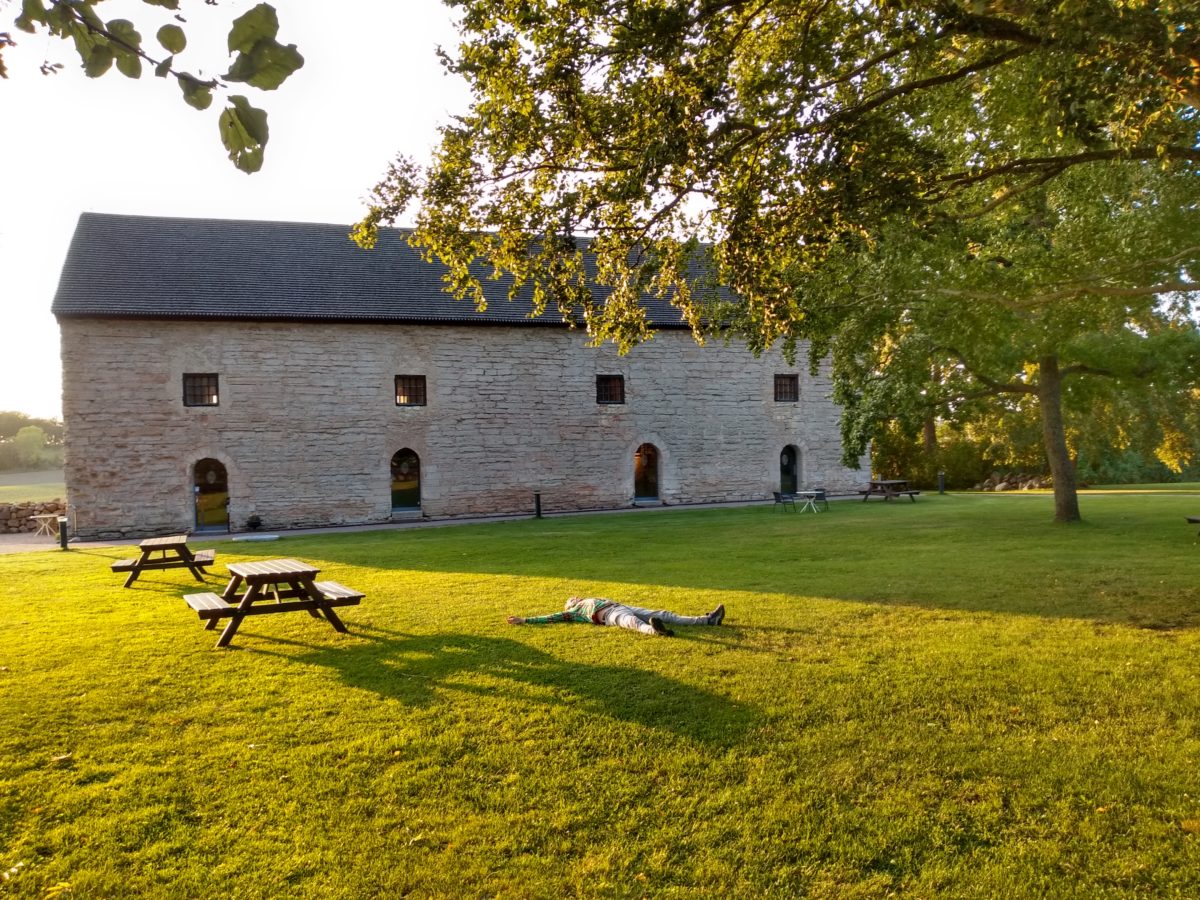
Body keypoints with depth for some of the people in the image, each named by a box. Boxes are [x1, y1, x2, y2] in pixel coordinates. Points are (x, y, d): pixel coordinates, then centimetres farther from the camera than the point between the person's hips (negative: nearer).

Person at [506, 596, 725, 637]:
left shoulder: (596, 599, 42)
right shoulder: (573, 612, 23)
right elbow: (551, 617, 19)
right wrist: (524, 620, 17)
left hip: (621, 607, 7)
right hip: (609, 614, -6)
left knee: (663, 614, -11)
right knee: (634, 623, -41)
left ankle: (707, 619, -24)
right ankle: (654, 629, -75)